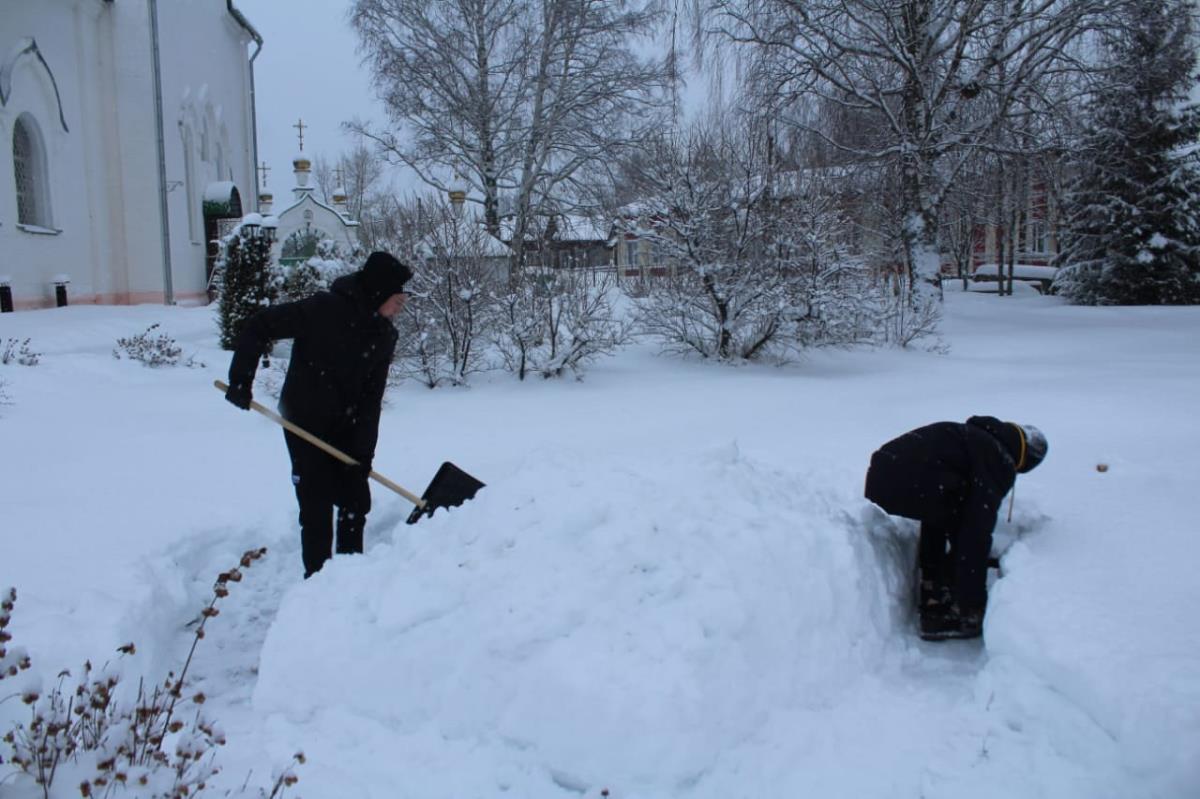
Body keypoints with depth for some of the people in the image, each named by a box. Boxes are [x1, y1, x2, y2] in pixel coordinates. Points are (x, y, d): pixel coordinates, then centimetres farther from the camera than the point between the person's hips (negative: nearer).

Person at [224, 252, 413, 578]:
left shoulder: (384, 335, -3)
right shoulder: (324, 309, -21)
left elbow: (371, 399, -4)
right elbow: (258, 328, -17)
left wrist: (364, 451, -10)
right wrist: (240, 381, -19)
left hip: (345, 427, 6)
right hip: (305, 423, -6)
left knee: (357, 501, 10)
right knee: (318, 507, -4)